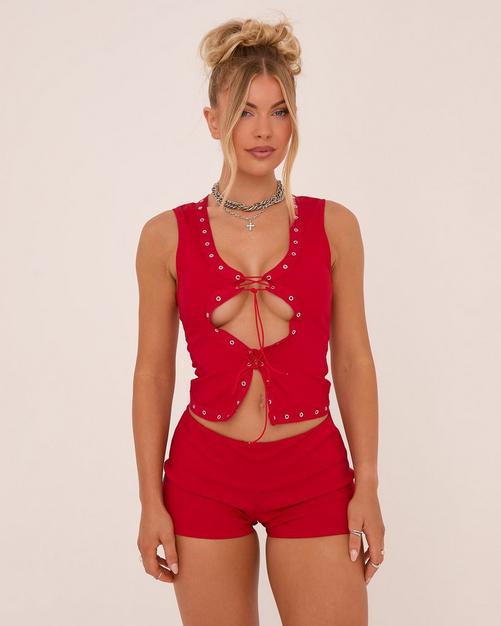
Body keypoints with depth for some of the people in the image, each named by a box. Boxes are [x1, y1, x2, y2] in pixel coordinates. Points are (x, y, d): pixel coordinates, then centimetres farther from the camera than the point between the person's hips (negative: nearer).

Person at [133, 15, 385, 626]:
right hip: (204, 474, 0)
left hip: (313, 472, 0)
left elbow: (354, 360, 3)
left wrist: (367, 485, -1)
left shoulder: (333, 226, 0)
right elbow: (153, 372, 2)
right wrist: (151, 500, 1)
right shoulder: (167, 235, -1)